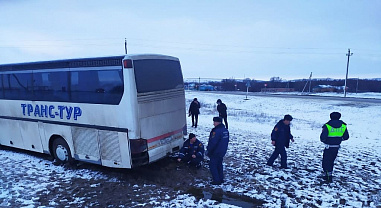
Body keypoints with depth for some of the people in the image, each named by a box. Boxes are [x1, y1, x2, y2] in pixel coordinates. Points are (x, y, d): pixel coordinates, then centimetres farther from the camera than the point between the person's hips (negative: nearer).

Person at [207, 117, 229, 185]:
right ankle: (221, 179, 28)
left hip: (216, 152, -9)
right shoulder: (225, 130, 5)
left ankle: (216, 180, 6)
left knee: (212, 165, 3)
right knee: (219, 165, 20)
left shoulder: (216, 131, -25)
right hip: (222, 152, 9)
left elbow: (212, 143, -24)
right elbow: (226, 141, 15)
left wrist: (208, 150, -11)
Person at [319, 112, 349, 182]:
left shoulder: (327, 126, -16)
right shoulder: (343, 126, -2)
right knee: (331, 161, 19)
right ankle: (325, 174, 30)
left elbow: (323, 137, -20)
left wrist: (324, 140, 2)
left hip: (328, 147, -5)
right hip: (337, 147, 5)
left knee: (326, 161, 6)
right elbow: (346, 137, 5)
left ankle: (328, 176, 4)